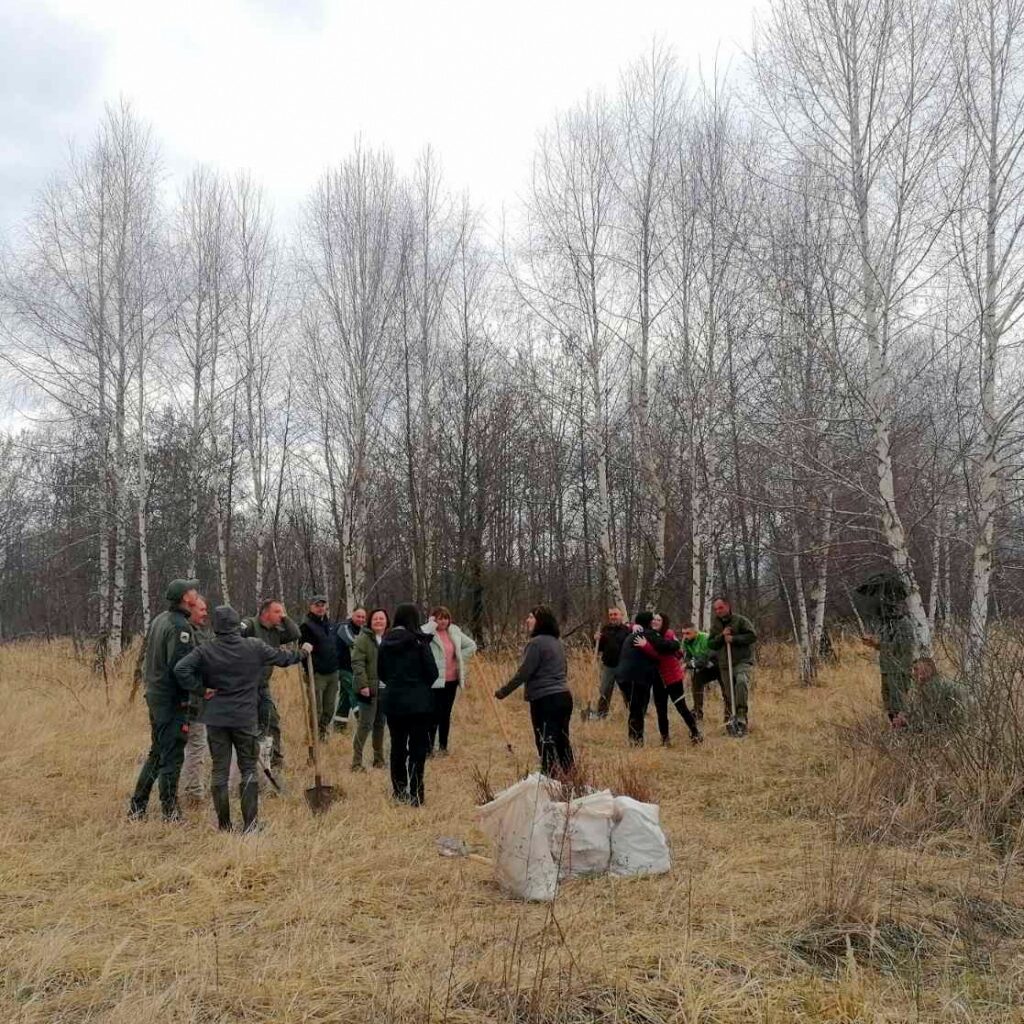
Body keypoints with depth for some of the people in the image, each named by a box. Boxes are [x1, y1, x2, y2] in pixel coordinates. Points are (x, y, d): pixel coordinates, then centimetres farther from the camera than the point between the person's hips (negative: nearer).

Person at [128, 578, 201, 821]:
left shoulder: (159, 620, 11)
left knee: (157, 753, 19)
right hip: (172, 699, -9)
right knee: (172, 756, -1)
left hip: (154, 694, 9)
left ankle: (137, 808, 25)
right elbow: (178, 667, -23)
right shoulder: (180, 626, -18)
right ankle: (170, 813, 7)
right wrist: (186, 697, -15)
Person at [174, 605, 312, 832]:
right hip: (246, 719, -1)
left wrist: (201, 690, -5)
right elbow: (282, 657, 8)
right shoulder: (254, 647, -5)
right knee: (249, 769, 9)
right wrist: (303, 652, 27)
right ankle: (250, 824, 7)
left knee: (219, 770, 10)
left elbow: (181, 669, -16)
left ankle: (224, 825, 15)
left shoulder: (206, 651, -6)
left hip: (216, 719, 1)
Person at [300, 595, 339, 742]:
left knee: (330, 708, 13)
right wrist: (310, 670, -19)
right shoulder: (307, 626, -9)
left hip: (333, 673, 7)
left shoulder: (330, 624, 14)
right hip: (317, 674, -7)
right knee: (316, 709, -3)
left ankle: (323, 733, 27)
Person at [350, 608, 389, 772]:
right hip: (369, 689, -5)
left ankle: (379, 758, 22)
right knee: (366, 724, -6)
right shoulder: (364, 639, -6)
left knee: (380, 724, 12)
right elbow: (357, 663, -14)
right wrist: (363, 684, -22)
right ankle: (356, 761, 0)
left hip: (386, 689, 5)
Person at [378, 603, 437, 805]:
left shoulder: (386, 642, 1)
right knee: (418, 749, 2)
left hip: (392, 700, 5)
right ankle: (415, 796, 0)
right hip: (418, 702, -4)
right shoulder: (419, 641, -12)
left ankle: (399, 793, 21)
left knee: (397, 747, 15)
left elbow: (381, 672, 10)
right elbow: (432, 672, -9)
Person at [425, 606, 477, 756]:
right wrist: (432, 624, -20)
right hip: (434, 681, -5)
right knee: (434, 715, -6)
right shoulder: (429, 633, -8)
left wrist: (460, 658, 6)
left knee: (446, 714, 13)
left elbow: (471, 645, 18)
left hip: (451, 680, 5)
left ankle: (443, 746, 23)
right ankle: (428, 747, 2)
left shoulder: (454, 632, 7)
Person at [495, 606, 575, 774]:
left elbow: (523, 673, -14)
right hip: (564, 697, 9)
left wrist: (503, 691, -3)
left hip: (545, 700, -8)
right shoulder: (556, 642, 13)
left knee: (546, 745, -2)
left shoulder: (536, 642, -13)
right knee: (562, 742, 15)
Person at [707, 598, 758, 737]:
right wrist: (721, 636, -11)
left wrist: (734, 639, -19)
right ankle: (731, 724, 18)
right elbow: (710, 644, 6)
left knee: (741, 681, -33)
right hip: (725, 665, 5)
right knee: (728, 695, 7)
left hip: (743, 661, -5)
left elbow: (753, 636, -12)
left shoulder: (740, 620, -4)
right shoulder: (715, 625, 12)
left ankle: (741, 714, -26)